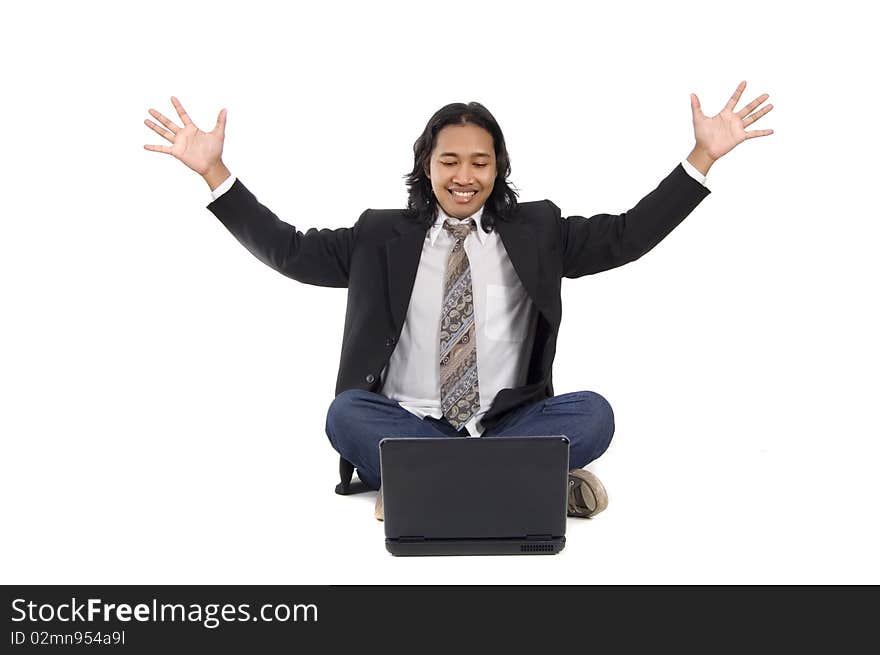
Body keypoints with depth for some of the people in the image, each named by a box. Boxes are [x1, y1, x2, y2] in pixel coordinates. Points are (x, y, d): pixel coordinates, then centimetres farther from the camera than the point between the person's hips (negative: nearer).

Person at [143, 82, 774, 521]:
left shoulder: (535, 230, 9)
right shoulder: (383, 236, 8)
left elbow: (627, 235, 4)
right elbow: (289, 250, 5)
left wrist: (703, 155, -3)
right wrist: (213, 170, -2)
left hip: (508, 422, 0)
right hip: (406, 424, 0)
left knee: (593, 413, -26)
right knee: (346, 413, -30)